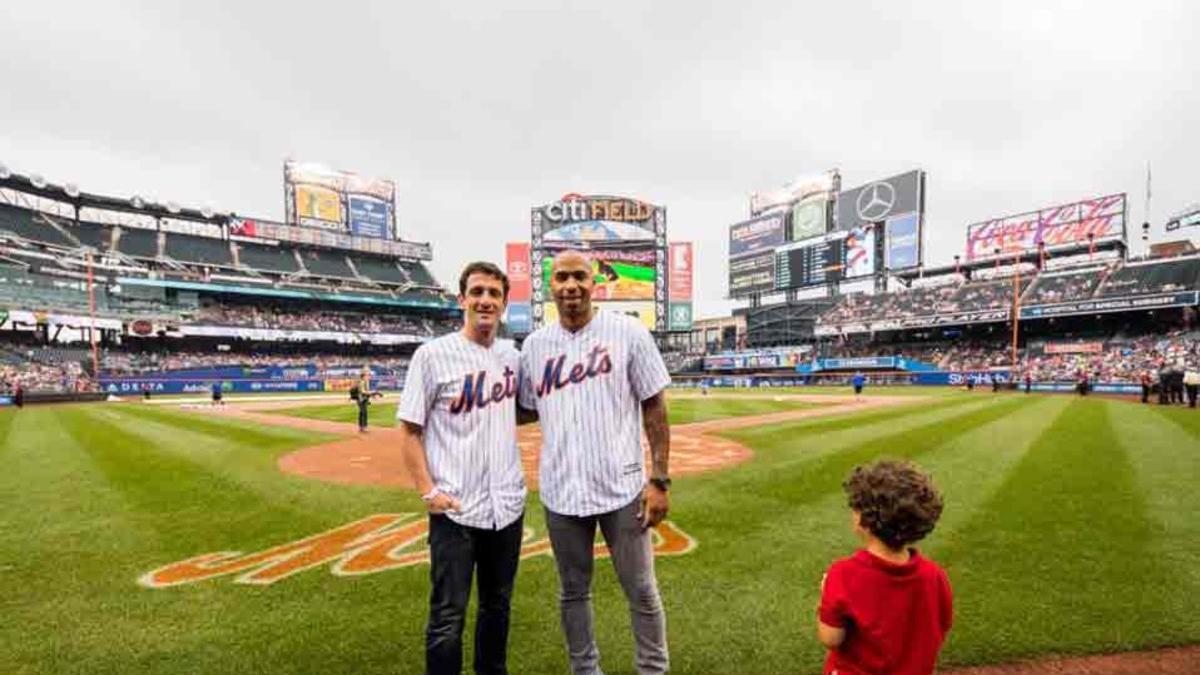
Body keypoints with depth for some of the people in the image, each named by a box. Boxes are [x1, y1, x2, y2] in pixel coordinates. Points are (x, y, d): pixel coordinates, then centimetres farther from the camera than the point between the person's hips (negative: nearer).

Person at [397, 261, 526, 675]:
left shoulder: (512, 355, 5)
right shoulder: (433, 354, -9)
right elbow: (409, 430, -8)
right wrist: (428, 491, -14)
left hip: (508, 504, 5)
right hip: (455, 509, -5)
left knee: (498, 605, 21)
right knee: (448, 616, 3)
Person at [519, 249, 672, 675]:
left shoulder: (627, 332, -7)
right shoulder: (534, 344, 2)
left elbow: (654, 408, -5)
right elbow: (522, 409, 14)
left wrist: (659, 480, -8)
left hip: (622, 488, -2)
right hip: (561, 492, 3)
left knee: (641, 591, 13)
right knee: (573, 592, 19)